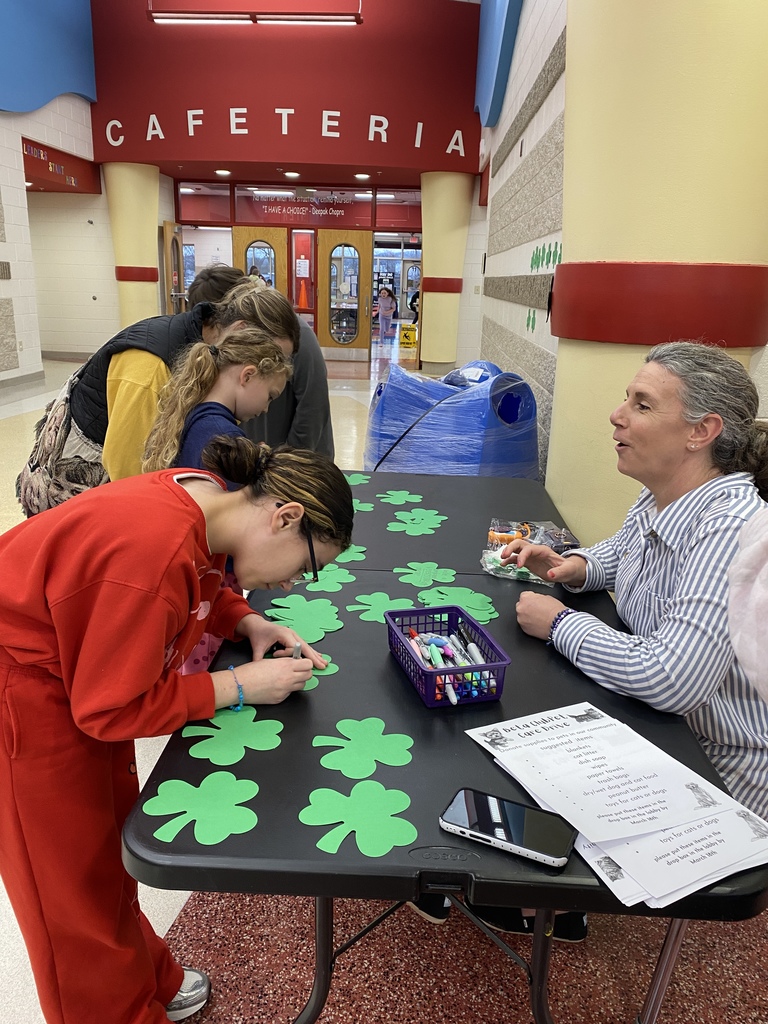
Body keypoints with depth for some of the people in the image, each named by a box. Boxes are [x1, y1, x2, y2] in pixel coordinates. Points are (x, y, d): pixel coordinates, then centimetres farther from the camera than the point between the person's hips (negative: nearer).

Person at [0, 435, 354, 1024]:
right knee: (78, 887, 12)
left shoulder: (204, 498, -10)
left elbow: (199, 592, 12)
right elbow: (110, 709, -25)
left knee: (113, 847, 23)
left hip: (80, 676, 8)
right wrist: (238, 687, -20)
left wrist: (249, 624, -6)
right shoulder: (154, 550, -36)